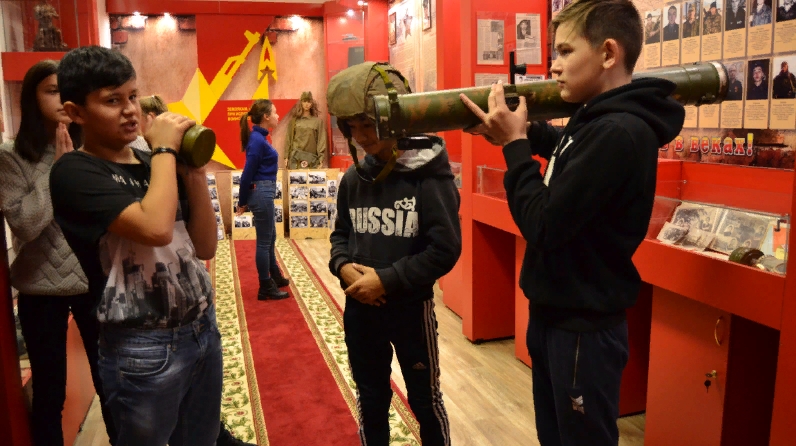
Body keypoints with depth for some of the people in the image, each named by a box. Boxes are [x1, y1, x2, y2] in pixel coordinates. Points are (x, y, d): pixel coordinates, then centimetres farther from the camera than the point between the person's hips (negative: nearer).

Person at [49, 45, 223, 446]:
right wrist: (165, 150, -15)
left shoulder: (154, 164, 7)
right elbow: (156, 228, -28)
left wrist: (193, 170, -6)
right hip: (145, 349, -6)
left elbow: (205, 247, 5)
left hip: (203, 329, 6)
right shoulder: (74, 172, -11)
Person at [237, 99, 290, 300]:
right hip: (262, 193, -10)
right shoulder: (257, 140, -17)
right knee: (264, 241, 1)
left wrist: (244, 201, 15)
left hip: (264, 192, 10)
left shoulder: (259, 138, 11)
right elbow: (247, 173, -15)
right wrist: (242, 202, -8)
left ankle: (275, 277, 37)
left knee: (270, 237, 21)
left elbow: (250, 172, 13)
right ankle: (265, 288, 13)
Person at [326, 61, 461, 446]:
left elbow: (445, 249, -20)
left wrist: (387, 280, -22)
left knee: (425, 400, 16)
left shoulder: (429, 176, -16)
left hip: (411, 308, -5)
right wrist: (343, 267, -11)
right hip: (360, 308, 5)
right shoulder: (354, 178, 1)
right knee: (370, 399, 22)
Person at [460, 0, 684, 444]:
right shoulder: (598, 120, 4)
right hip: (555, 314, 9)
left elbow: (544, 225, -26)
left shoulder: (619, 133, -25)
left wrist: (514, 144, -15)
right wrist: (524, 130, 6)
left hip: (584, 328, -9)